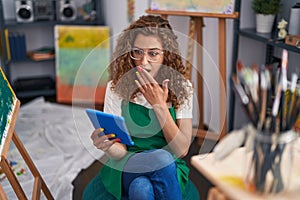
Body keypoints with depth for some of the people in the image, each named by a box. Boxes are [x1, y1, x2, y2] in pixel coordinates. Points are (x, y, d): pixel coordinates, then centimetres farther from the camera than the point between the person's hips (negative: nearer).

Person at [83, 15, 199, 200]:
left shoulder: (182, 88, -3)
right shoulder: (117, 88, -5)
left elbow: (182, 149, -9)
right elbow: (120, 152, -8)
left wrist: (159, 105, -17)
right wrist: (107, 146, -32)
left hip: (170, 172, 1)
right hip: (125, 168, 0)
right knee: (161, 157, -34)